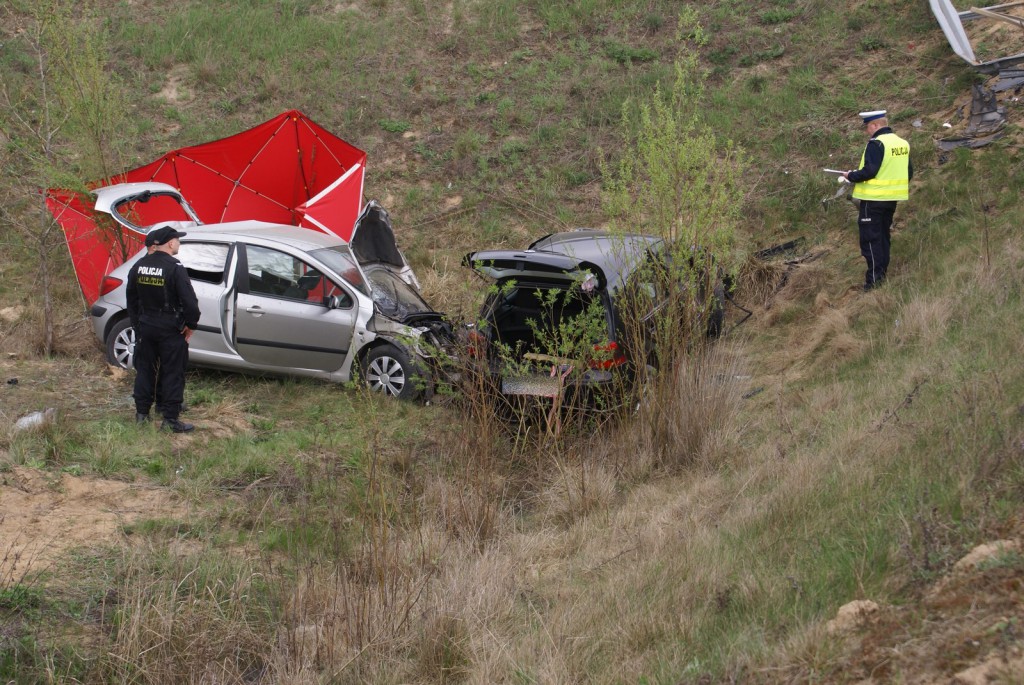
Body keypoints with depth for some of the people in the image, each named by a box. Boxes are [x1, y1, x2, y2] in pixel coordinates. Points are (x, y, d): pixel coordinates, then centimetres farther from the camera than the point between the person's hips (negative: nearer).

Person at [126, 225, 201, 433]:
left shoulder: (138, 267, 4)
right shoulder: (174, 268, -17)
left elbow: (131, 299, 13)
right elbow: (190, 301, -20)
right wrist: (191, 325, -5)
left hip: (145, 328, 6)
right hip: (170, 330, -6)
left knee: (145, 370, 15)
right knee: (172, 374, 1)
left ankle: (141, 413, 20)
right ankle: (170, 419, 1)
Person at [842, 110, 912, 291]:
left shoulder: (876, 144, -17)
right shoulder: (902, 143, 10)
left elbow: (869, 171, -23)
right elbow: (909, 172, 14)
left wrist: (851, 176, -8)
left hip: (873, 199, -8)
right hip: (892, 199, 8)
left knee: (870, 238, -3)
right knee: (883, 236, 18)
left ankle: (874, 278, -6)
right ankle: (882, 273, 23)